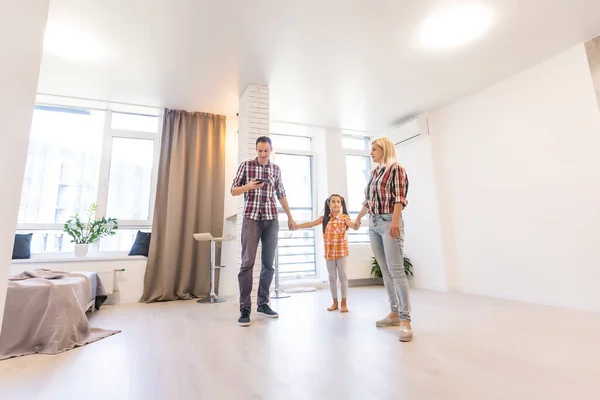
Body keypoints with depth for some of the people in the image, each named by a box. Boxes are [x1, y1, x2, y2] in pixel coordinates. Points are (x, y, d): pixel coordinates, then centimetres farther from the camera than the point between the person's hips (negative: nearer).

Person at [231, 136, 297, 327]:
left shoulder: (276, 169, 13)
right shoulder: (246, 165, 4)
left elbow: (281, 195, 18)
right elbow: (233, 191, 4)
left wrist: (290, 217, 19)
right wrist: (248, 186, -16)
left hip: (271, 220, 3)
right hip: (251, 218, -3)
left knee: (268, 263, 5)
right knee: (248, 262, -8)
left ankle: (263, 303, 17)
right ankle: (245, 308, -1)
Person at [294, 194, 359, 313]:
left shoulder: (344, 217, -7)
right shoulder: (324, 218, 2)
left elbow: (354, 226, -23)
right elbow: (310, 224, 2)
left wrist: (357, 224, -46)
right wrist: (296, 226, -4)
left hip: (341, 251, -3)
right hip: (329, 252, 3)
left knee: (342, 276, 4)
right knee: (332, 277, 11)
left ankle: (344, 303, 16)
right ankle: (335, 302, 24)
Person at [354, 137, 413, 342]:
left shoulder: (396, 169, 0)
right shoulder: (373, 173, 20)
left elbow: (400, 198, -11)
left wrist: (395, 221, -22)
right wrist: (358, 217, 37)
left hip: (389, 223, -7)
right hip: (373, 225, 7)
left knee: (396, 270, -12)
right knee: (385, 271, 7)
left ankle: (405, 319, -8)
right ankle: (395, 313, 13)